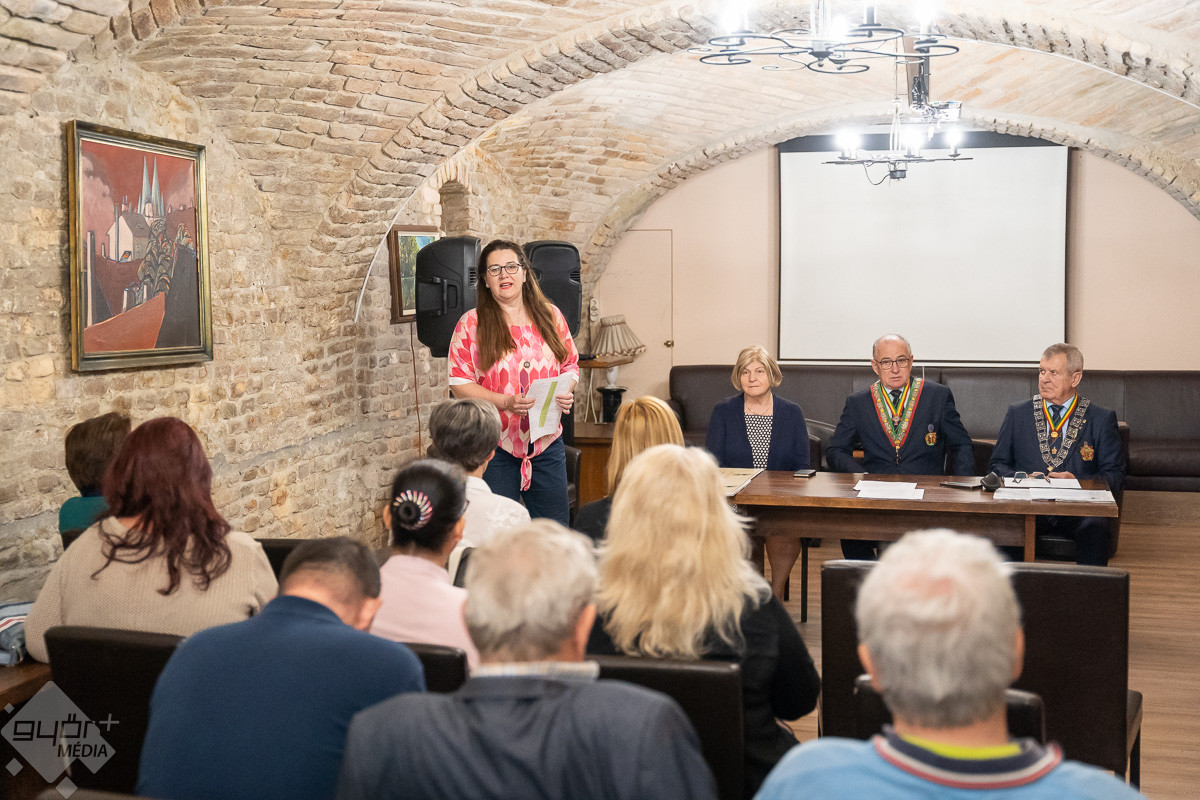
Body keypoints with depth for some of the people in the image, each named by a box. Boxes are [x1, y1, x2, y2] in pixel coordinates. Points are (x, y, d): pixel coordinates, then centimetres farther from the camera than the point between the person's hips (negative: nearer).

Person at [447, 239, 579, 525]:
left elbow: (571, 365, 14)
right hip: (494, 445, -3)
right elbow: (460, 384, -6)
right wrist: (505, 402, -19)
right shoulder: (471, 324, -2)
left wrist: (565, 392, -8)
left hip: (546, 443, 3)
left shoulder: (551, 316, 8)